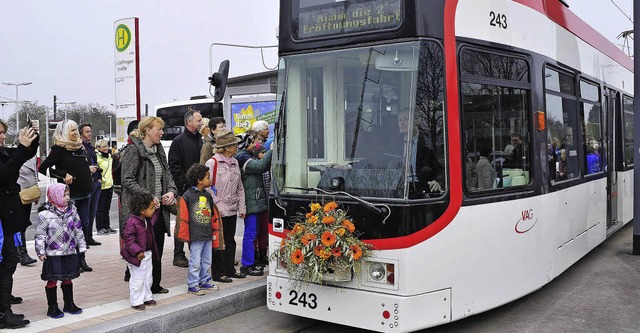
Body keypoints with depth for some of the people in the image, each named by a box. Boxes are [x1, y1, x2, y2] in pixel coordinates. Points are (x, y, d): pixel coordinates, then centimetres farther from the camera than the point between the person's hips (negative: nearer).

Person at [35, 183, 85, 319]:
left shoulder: (72, 211, 3)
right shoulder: (45, 214, -12)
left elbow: (78, 230, 10)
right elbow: (40, 235, -9)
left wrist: (82, 247, 10)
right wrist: (41, 252, -10)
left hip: (69, 253, 5)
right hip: (53, 255, -5)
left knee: (68, 279, 15)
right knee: (52, 281, 5)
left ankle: (69, 304, 27)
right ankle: (52, 307, 17)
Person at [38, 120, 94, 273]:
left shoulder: (79, 146, 12)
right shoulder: (59, 149, -9)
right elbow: (43, 168, -15)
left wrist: (88, 168, 9)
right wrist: (64, 175, -18)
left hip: (84, 192, 7)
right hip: (70, 193, -7)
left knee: (84, 224, 10)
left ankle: (81, 259, 18)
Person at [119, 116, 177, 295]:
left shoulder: (159, 150, 14)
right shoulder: (134, 150, -11)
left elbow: (167, 174, 19)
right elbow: (127, 179, -16)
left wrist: (171, 191, -1)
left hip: (159, 208, 8)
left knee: (157, 248, 13)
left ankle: (154, 285, 25)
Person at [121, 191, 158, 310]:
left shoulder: (148, 220, 3)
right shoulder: (132, 222, -24)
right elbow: (129, 240, -24)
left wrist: (155, 208, 16)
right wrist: (137, 252, -32)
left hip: (147, 254, 9)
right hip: (137, 256, -9)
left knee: (148, 277, 18)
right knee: (137, 279, 1)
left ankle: (147, 297, 32)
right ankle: (136, 301, 15)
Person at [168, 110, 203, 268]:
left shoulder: (200, 140, 15)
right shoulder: (179, 141, -6)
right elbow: (174, 166, -11)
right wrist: (183, 184, -16)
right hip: (185, 189, -7)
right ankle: (178, 255, 7)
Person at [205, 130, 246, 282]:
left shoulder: (235, 162, 11)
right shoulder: (212, 163, -12)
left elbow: (240, 187, 15)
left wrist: (242, 207, 10)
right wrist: (217, 205, -16)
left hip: (232, 210, 7)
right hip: (218, 211, -7)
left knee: (230, 240, 15)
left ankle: (230, 269, 26)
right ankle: (218, 273, 12)